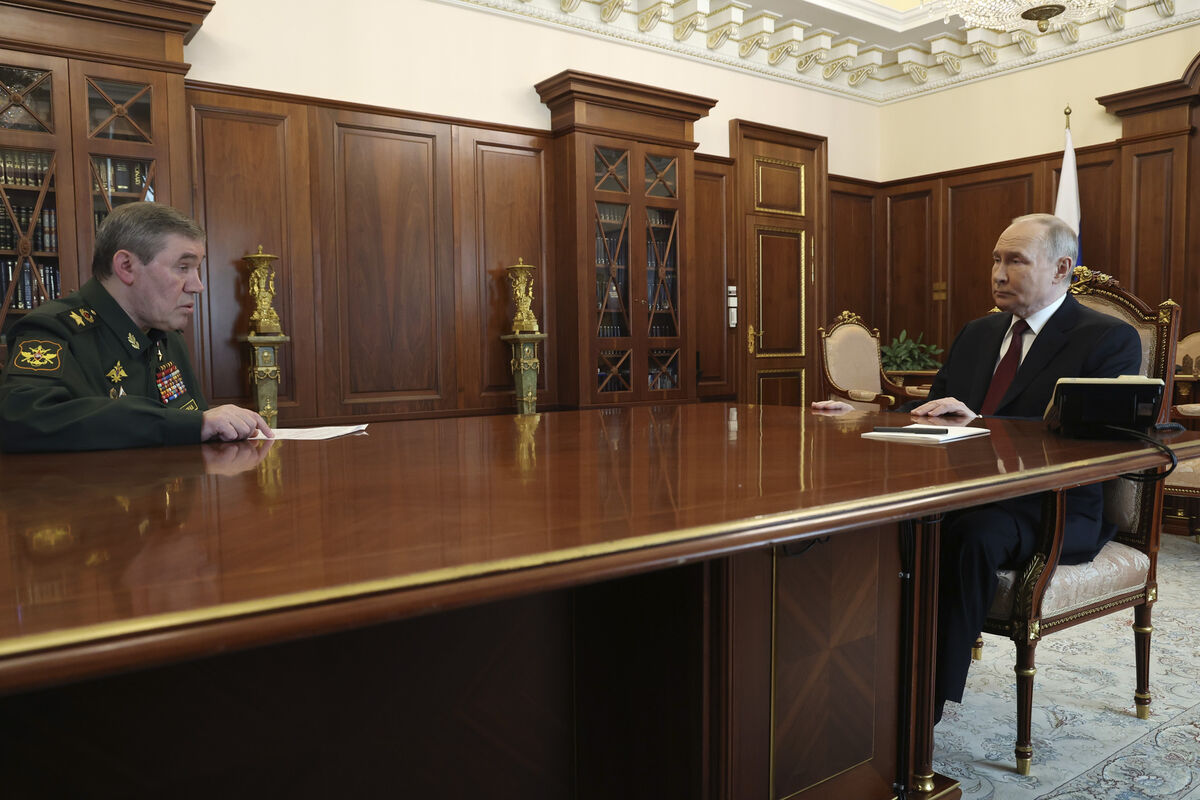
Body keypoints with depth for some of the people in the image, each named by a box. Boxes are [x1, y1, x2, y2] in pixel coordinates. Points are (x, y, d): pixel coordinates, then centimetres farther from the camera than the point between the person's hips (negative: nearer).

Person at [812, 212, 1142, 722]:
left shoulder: (1111, 340, 0)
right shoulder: (977, 334, 20)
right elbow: (928, 413, 19)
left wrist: (979, 422, -27)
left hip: (1054, 508, -5)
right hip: (969, 493, 6)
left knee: (974, 534, -36)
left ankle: (927, 701, -28)